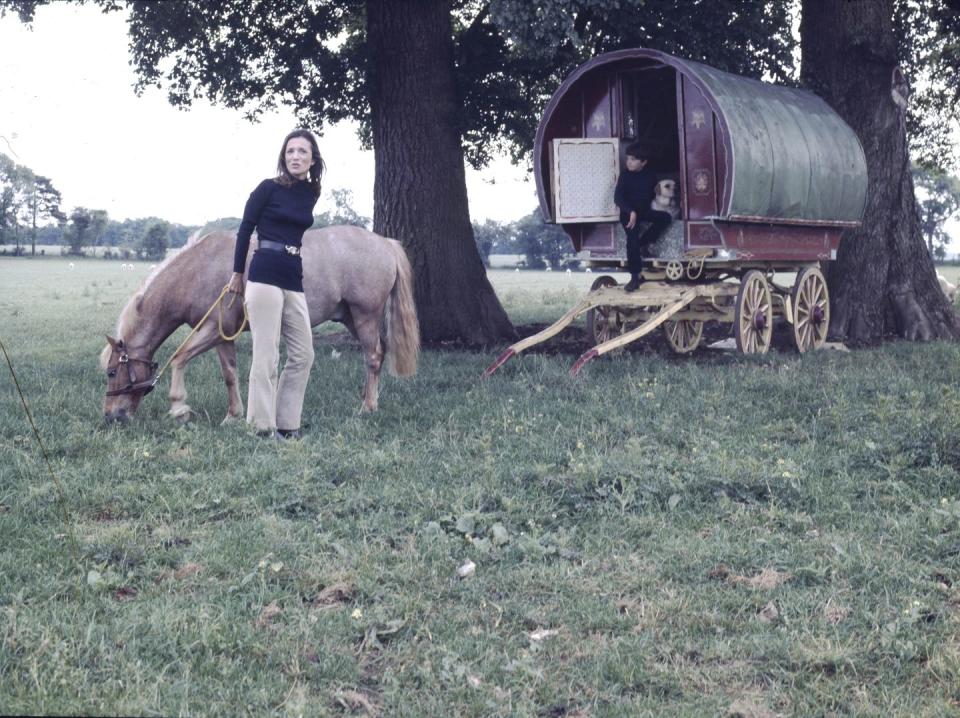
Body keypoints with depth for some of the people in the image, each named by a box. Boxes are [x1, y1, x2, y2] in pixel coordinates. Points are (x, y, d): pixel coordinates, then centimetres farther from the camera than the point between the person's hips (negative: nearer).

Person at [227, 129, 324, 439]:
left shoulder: (311, 193, 11)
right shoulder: (269, 188, -5)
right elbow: (245, 229, 1)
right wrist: (237, 274, 5)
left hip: (294, 279, 7)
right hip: (265, 276, -7)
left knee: (303, 355, 8)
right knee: (266, 356, -5)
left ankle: (287, 424, 17)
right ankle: (263, 426, 1)